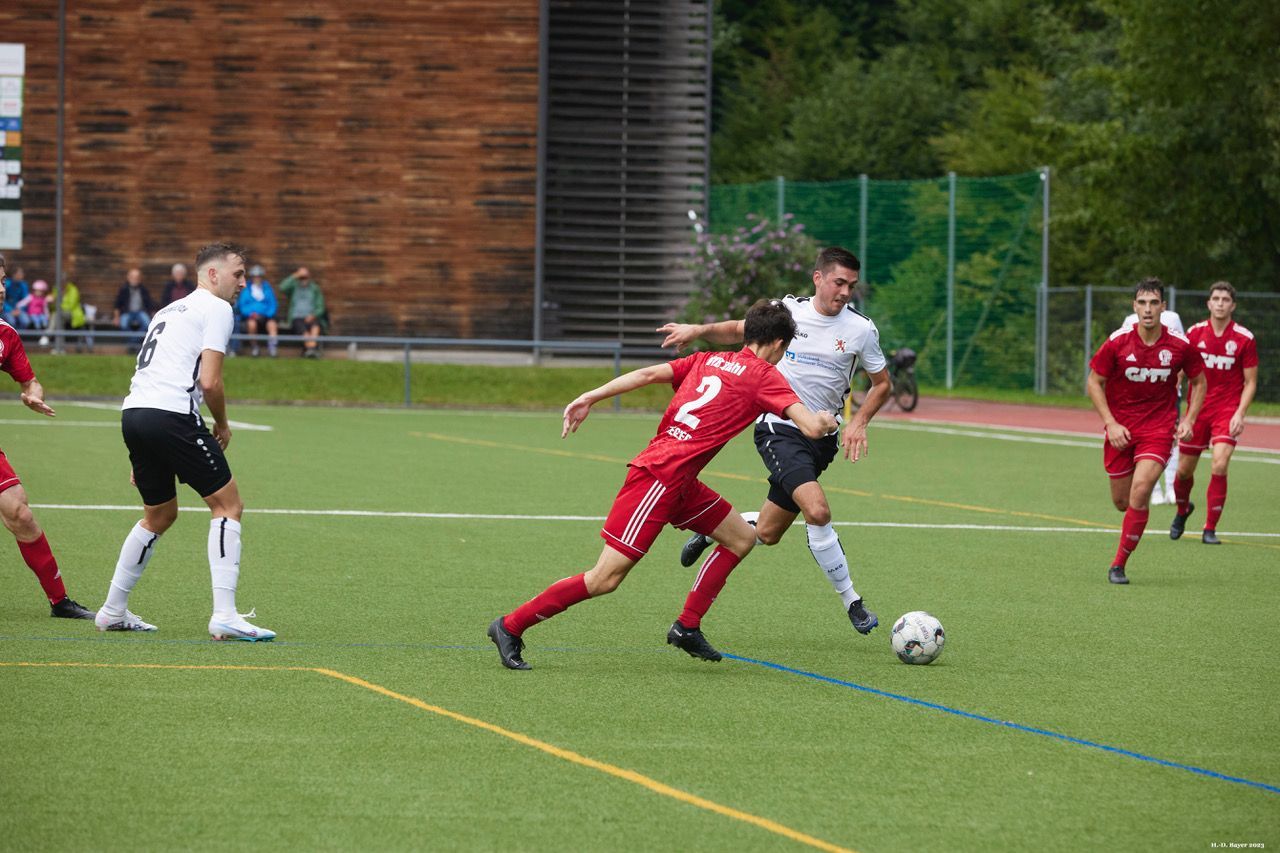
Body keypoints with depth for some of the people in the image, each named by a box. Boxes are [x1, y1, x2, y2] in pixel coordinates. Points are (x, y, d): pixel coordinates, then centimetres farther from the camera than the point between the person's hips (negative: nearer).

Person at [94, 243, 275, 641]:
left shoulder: (169, 311, 27)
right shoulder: (216, 309, 1)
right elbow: (209, 382, -10)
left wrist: (142, 463, 30)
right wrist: (222, 425, 8)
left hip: (133, 413, 8)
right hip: (172, 415, -8)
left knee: (159, 515, 24)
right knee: (228, 503, -1)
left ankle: (113, 611, 28)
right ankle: (224, 615, -10)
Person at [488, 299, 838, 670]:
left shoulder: (708, 360, 16)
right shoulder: (765, 376, -3)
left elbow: (649, 373, 3)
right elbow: (812, 427, -11)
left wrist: (590, 398, -2)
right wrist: (826, 420, 12)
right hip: (660, 478, -9)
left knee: (741, 538, 17)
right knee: (606, 578, -7)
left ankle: (687, 626, 17)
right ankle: (511, 626, -1)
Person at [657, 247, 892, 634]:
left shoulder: (860, 329, -1)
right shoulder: (787, 311, -3)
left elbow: (882, 383, 12)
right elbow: (739, 329, 15)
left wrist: (859, 422, -4)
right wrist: (699, 330, -4)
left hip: (821, 438, 3)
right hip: (778, 429, -3)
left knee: (767, 534, 7)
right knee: (817, 510, -26)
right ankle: (851, 600, -14)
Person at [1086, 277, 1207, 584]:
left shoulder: (1179, 345, -7)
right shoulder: (1117, 343, -10)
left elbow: (1199, 381, 10)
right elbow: (1094, 382, -1)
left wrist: (1188, 419, -3)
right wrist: (1110, 423, -11)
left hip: (1159, 429, -1)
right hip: (1121, 429, 1)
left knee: (1140, 492, -19)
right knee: (1122, 501, 6)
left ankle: (1119, 564, -9)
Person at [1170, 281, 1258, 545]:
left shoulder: (1244, 339, -6)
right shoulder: (1195, 333, 0)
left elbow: (1250, 382, 0)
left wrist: (1240, 414, -12)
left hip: (1228, 411, -2)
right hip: (1197, 410, 2)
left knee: (1219, 466, -19)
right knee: (1184, 470, 7)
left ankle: (1210, 529, -7)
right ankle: (1183, 510, 40)